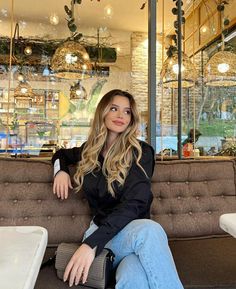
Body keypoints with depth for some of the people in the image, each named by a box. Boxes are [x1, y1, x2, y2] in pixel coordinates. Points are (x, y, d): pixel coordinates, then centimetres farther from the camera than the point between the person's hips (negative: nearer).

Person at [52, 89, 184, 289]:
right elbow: (61, 154, 30)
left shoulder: (141, 152, -6)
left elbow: (134, 203, -19)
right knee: (149, 231, -35)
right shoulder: (90, 149, 7)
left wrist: (91, 243, -29)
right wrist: (60, 170, 5)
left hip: (134, 227, -1)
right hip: (101, 231, 2)